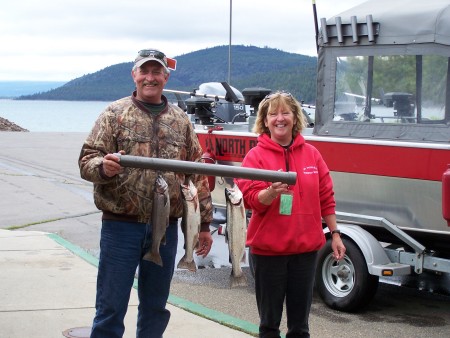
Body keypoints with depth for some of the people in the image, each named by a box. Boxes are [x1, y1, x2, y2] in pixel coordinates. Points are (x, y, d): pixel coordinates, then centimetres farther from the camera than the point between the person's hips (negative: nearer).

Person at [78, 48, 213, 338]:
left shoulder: (181, 121, 11)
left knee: (155, 308, 13)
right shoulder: (115, 114, 2)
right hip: (121, 225, -3)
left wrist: (204, 223, 8)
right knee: (111, 308, 1)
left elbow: (198, 174, 11)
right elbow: (87, 160, -4)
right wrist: (104, 167, -28)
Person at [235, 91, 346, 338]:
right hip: (268, 249, -2)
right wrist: (272, 191, -30)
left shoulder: (311, 153, 5)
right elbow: (252, 200, -10)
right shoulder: (255, 156, -3)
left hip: (306, 247, 2)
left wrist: (335, 234, 7)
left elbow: (326, 197, 9)